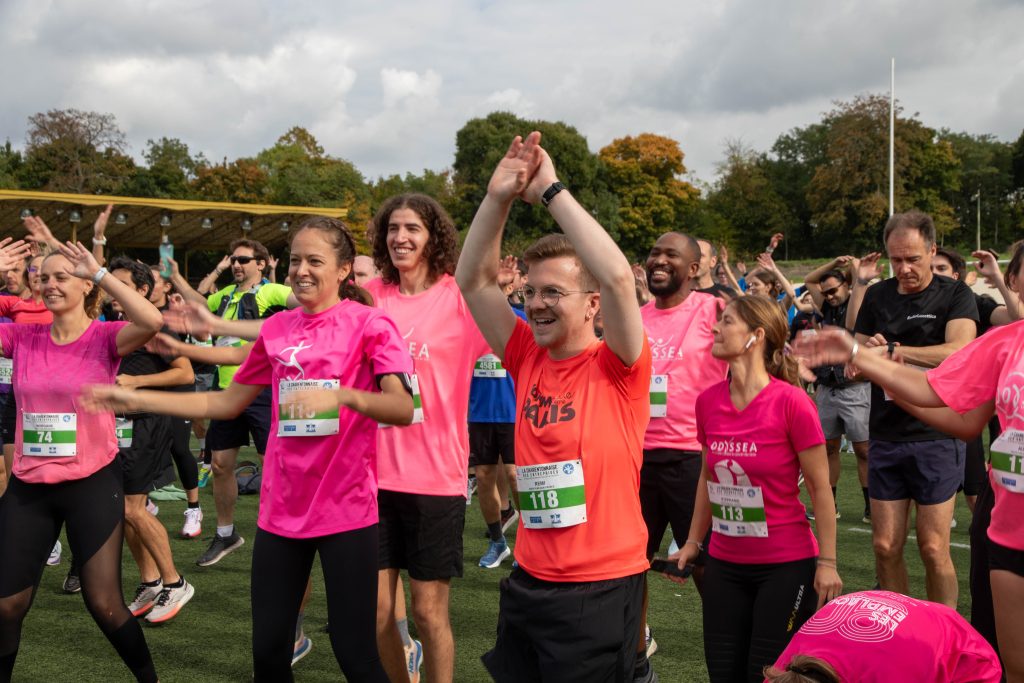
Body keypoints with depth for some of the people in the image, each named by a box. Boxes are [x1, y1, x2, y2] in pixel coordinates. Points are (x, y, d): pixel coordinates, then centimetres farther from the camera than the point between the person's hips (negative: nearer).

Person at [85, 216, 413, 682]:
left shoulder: (369, 324, -8)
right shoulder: (276, 329, 7)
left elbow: (403, 409, -17)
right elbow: (227, 403, 14)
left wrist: (341, 395, -34)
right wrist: (136, 400, 10)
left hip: (346, 509, -5)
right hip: (281, 509, 5)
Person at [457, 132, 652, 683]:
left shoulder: (618, 369, -10)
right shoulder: (528, 360, 4)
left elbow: (618, 277, -26)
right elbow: (474, 280, 2)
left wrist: (551, 190, -19)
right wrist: (499, 197, -10)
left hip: (600, 589, -6)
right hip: (527, 583, 6)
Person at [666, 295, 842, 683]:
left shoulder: (791, 402, -17)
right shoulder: (708, 401, -1)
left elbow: (820, 488, -10)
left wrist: (826, 563, -9)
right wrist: (693, 542, 14)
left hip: (786, 567, -5)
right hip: (724, 565, 5)